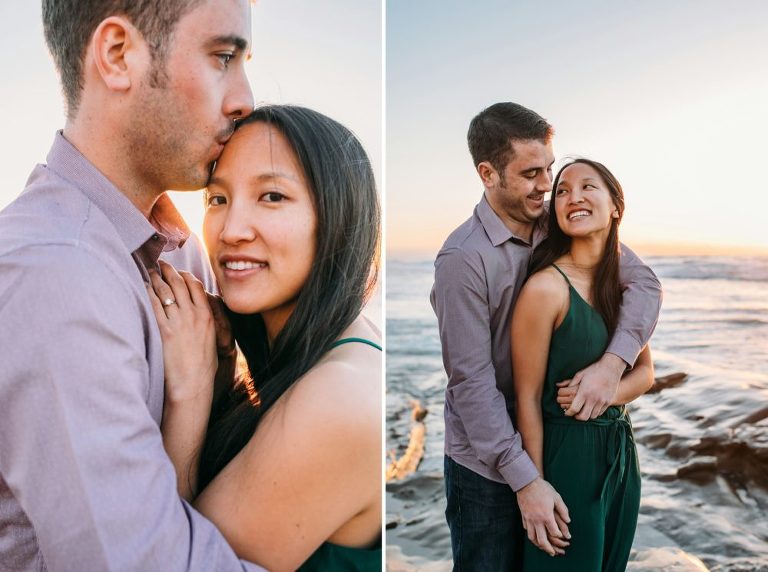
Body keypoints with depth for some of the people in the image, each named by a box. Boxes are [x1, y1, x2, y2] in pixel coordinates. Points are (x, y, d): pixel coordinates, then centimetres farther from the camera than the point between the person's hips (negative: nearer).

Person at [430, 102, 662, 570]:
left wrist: (613, 362, -22)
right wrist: (524, 479, -21)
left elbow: (643, 281, -5)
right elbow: (472, 381, -22)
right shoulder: (464, 258, -22)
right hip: (488, 464, -5)